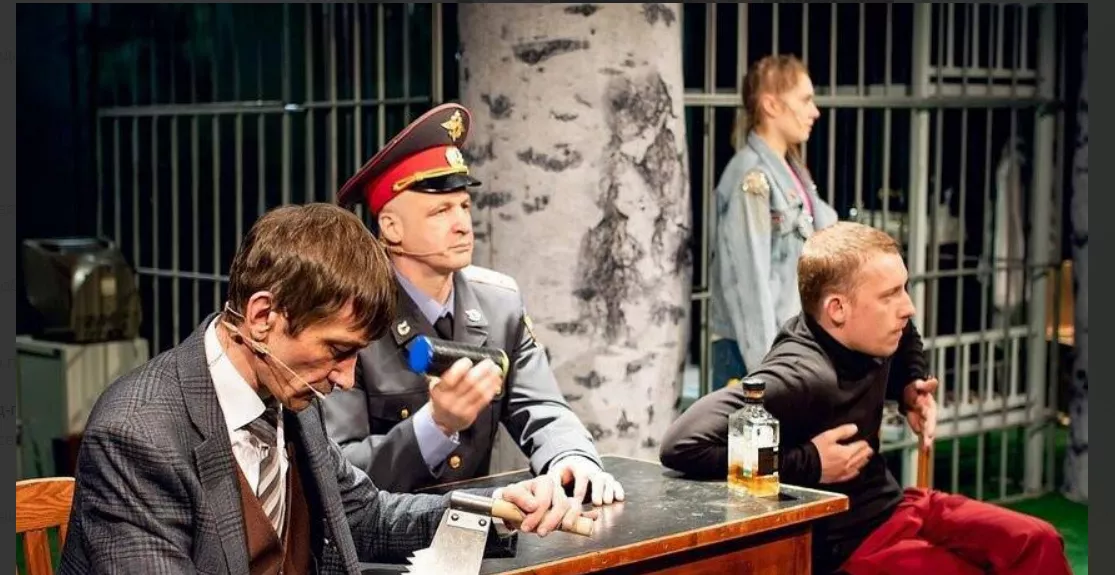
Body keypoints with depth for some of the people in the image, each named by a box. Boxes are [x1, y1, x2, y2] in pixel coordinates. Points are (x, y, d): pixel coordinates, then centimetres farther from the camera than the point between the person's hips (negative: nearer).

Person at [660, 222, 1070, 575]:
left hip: (894, 505, 9)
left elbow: (906, 338, 25)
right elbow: (682, 445, -41)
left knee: (1036, 542, 2)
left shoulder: (868, 336, -4)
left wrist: (912, 390, 4)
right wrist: (808, 464, -31)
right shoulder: (802, 377, -31)